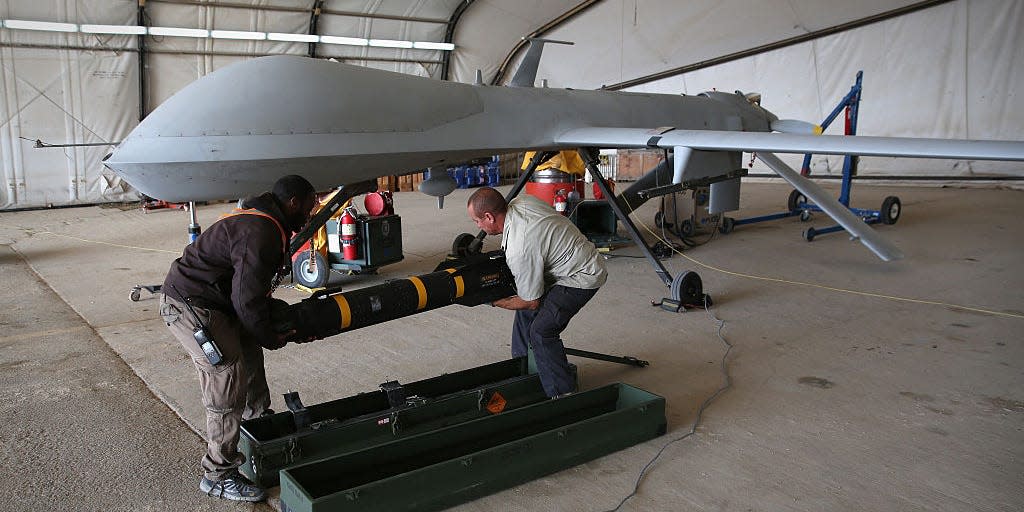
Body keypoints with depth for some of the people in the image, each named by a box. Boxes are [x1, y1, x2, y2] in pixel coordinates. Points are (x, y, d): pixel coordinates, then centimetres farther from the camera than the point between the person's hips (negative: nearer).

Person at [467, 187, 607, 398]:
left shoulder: (519, 250, -30)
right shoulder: (520, 201, -7)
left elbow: (531, 302, -17)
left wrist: (493, 301, -4)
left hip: (583, 277, -11)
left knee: (541, 330, -16)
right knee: (524, 313, 17)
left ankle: (564, 396, -6)